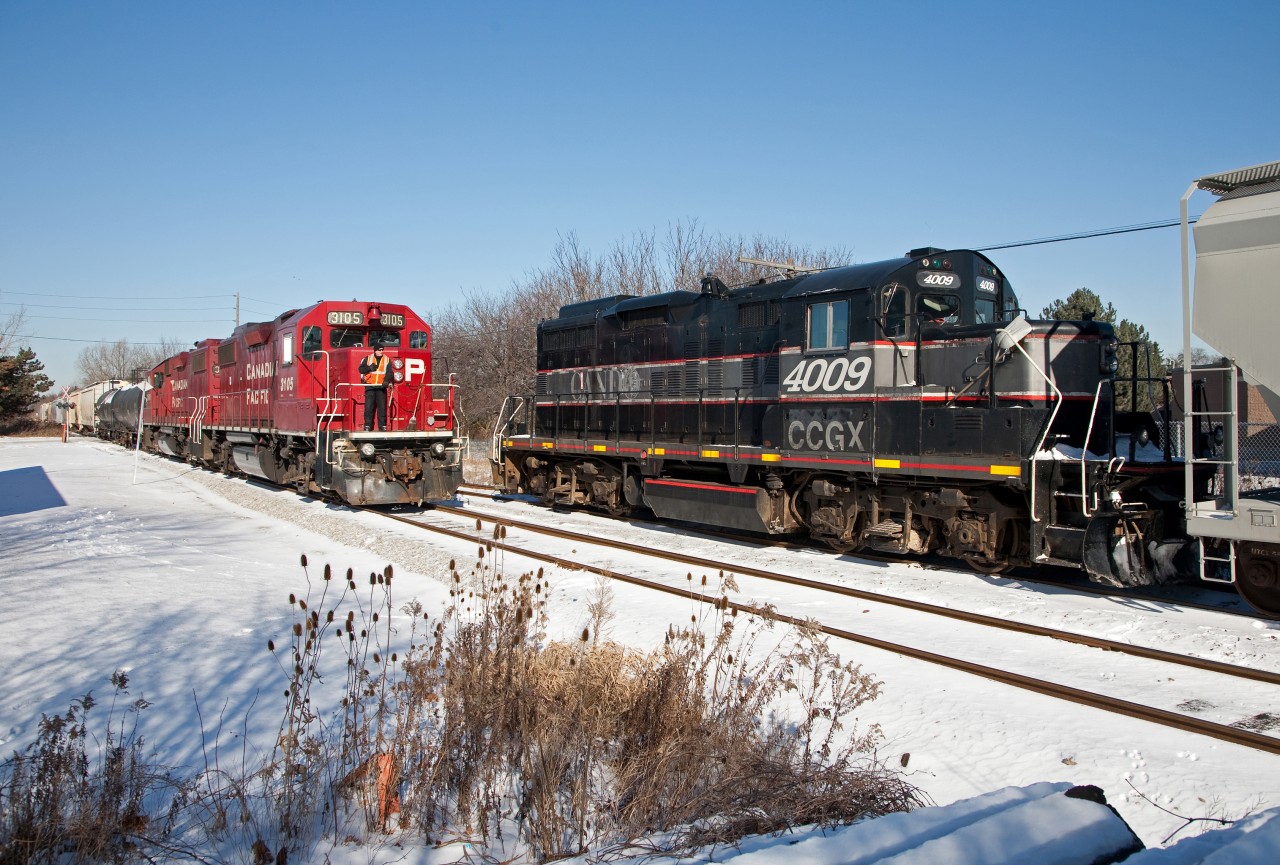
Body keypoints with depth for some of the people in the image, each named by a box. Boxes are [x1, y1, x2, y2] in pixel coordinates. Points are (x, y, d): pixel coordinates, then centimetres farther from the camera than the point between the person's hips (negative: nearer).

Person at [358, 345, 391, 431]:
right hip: (370, 386, 0)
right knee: (369, 406, -4)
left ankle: (383, 425, 4)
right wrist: (369, 368, -13)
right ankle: (367, 425, -1)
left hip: (381, 386, 1)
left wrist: (386, 381, -18)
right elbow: (361, 369, 5)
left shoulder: (387, 360, 8)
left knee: (382, 406, 0)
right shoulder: (368, 359, 8)